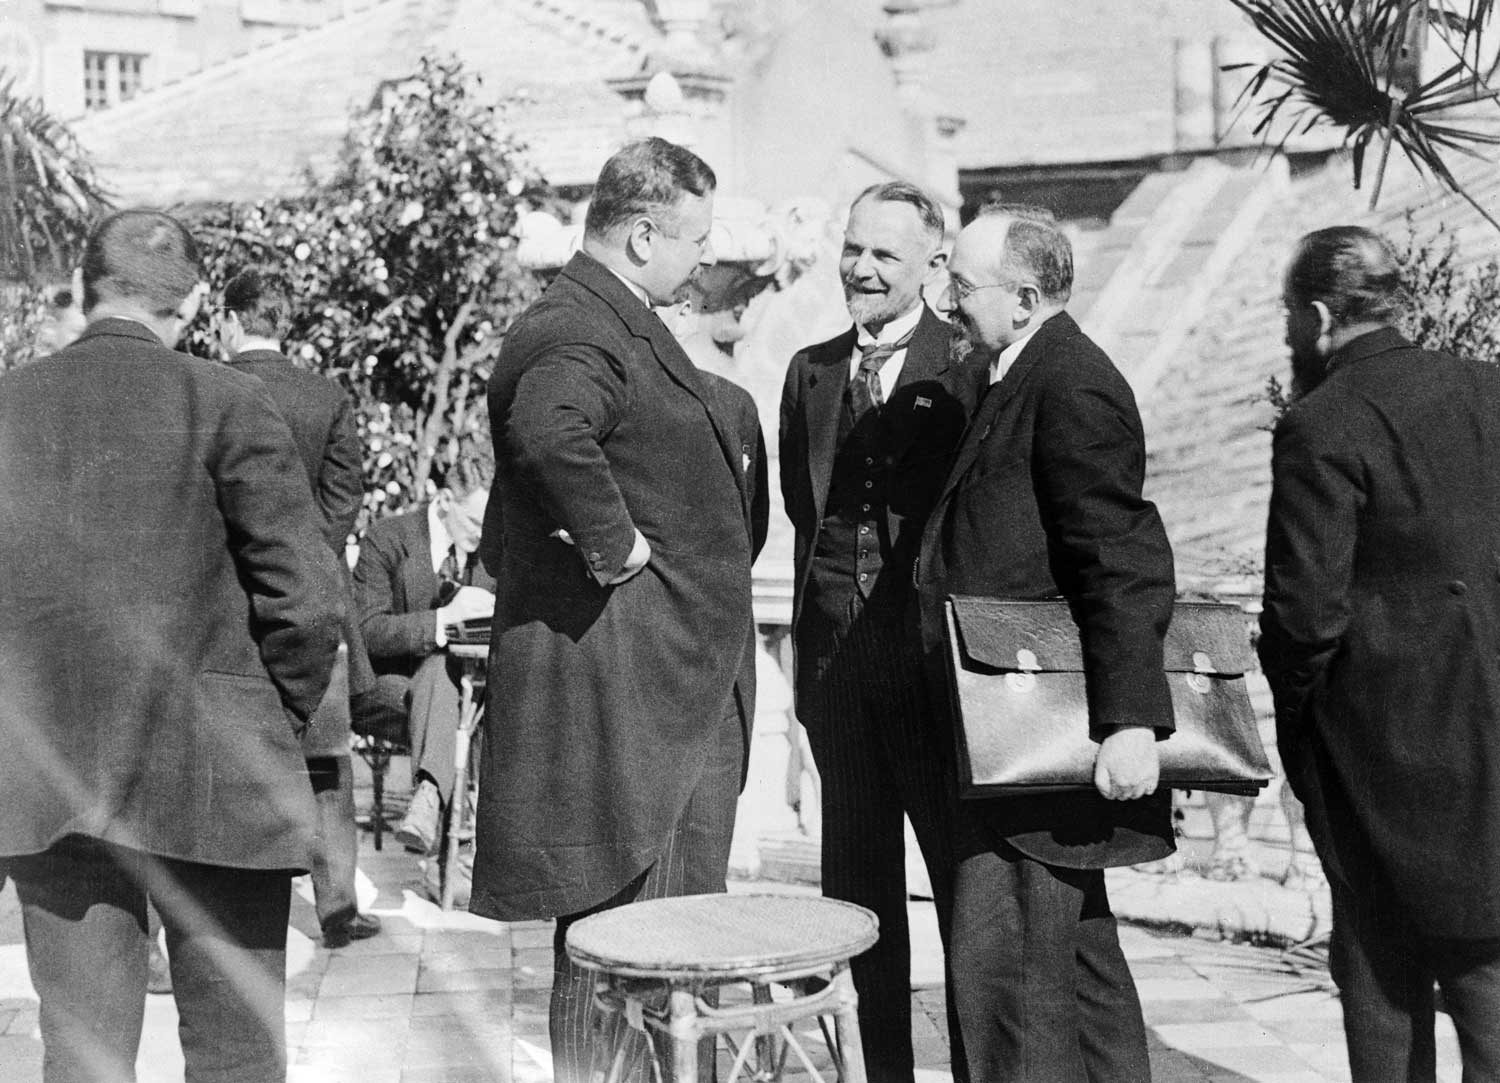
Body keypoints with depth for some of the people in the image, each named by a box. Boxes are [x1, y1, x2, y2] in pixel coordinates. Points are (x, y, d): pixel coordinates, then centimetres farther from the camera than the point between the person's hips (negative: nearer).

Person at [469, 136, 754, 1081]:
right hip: (613, 690, -11)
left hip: (686, 692, 11)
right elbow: (549, 432, -40)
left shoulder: (627, 325, 17)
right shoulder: (574, 331, -18)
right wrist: (614, 544, -29)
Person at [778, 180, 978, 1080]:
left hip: (939, 658, -5)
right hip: (837, 660, 6)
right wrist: (809, 652, 7)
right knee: (857, 888, 12)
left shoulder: (971, 367, -5)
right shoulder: (811, 370, 12)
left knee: (967, 880, 4)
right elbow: (802, 506, 15)